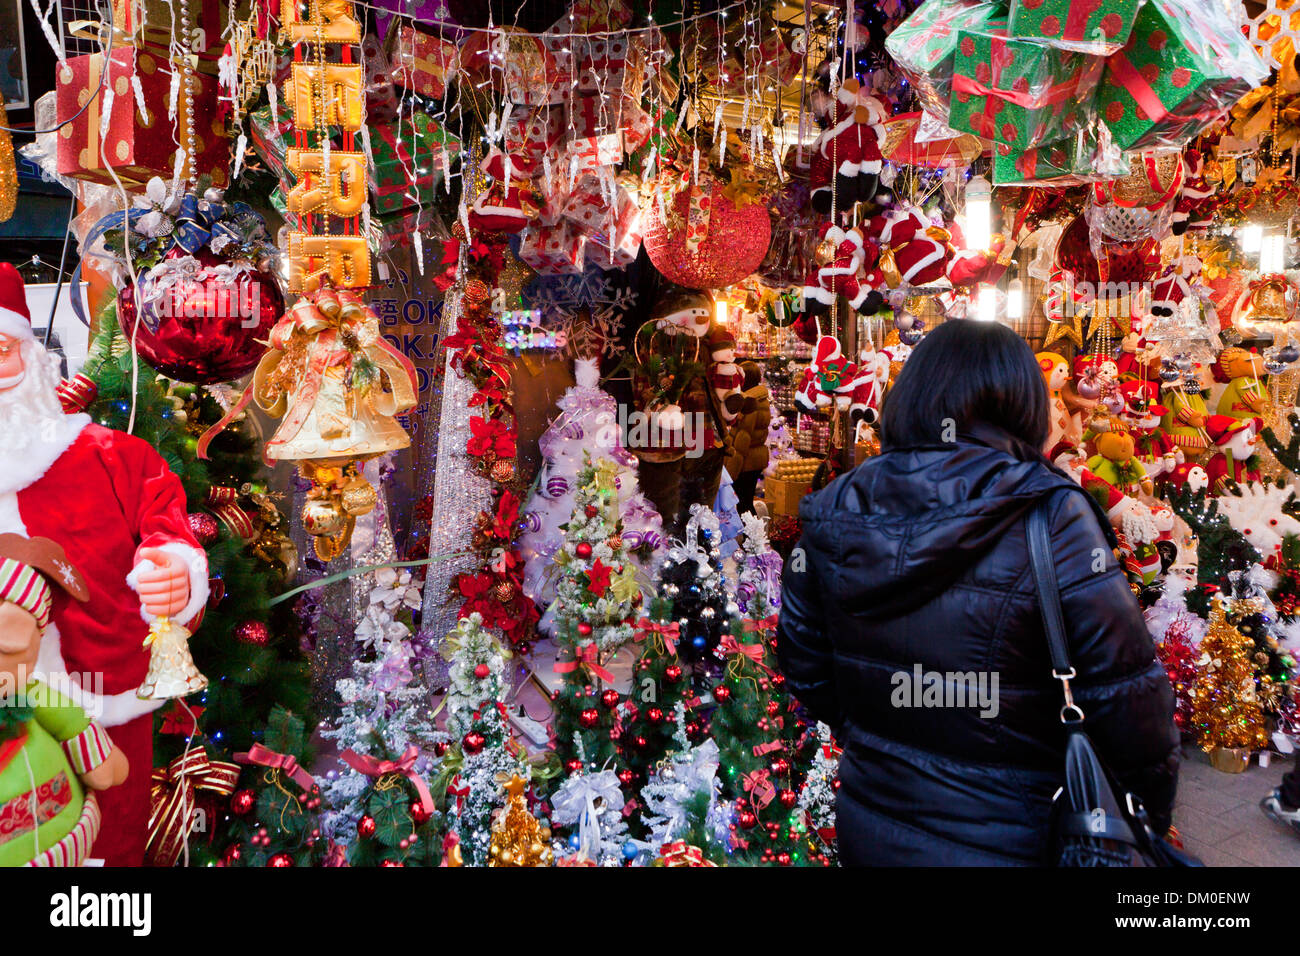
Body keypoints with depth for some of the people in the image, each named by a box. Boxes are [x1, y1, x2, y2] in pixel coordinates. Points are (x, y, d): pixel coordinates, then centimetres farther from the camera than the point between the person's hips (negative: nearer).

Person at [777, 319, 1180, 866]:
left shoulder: (833, 509, -6)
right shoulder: (1051, 518, -19)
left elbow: (804, 667, 3)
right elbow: (1124, 693, -16)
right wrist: (1156, 811, 1)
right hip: (1003, 842, -4)